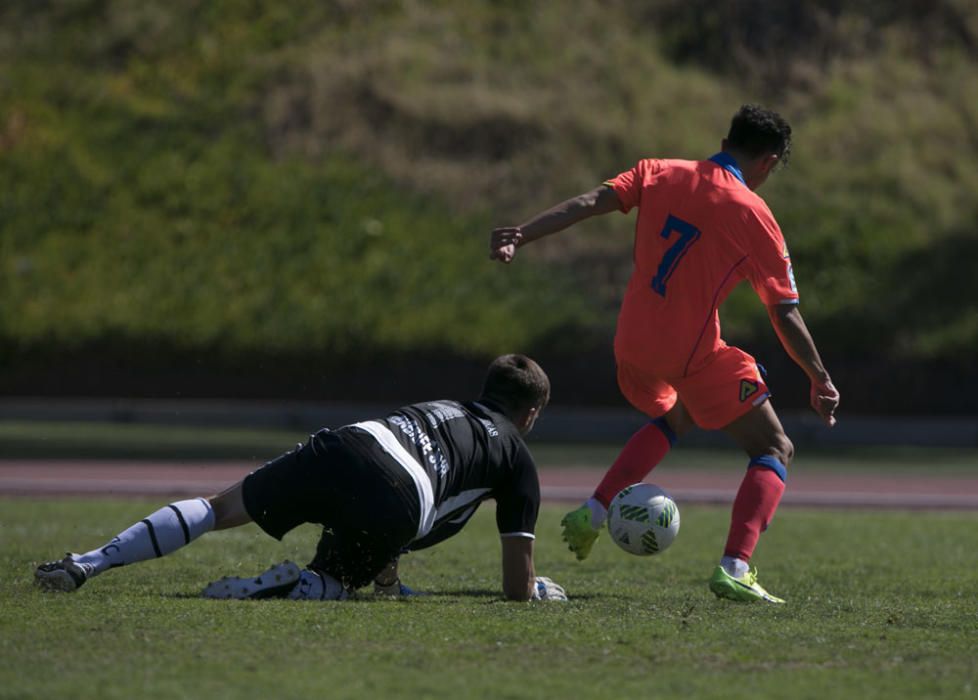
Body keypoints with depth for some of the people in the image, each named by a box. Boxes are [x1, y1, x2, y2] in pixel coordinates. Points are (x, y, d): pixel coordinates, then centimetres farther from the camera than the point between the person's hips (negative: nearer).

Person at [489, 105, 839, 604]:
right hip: (694, 355, -6)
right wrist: (820, 380, 4)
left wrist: (519, 236, -10)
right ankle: (735, 568, -14)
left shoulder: (658, 174, 6)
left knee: (672, 419, 36)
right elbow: (785, 314, -5)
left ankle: (592, 514, 24)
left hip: (633, 343, 6)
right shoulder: (755, 216, -6)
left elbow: (588, 203, -7)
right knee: (775, 451, 5)